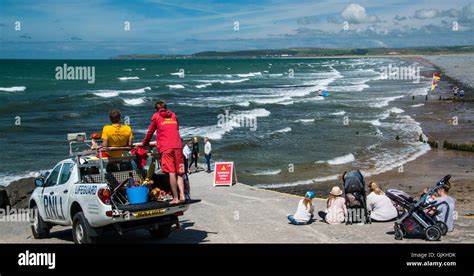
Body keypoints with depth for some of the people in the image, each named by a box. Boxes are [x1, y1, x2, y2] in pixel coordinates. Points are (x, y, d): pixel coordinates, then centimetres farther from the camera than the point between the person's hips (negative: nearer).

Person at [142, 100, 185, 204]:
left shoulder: (156, 116, 12)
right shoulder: (173, 115, 22)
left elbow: (150, 131, 17)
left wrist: (144, 144, 33)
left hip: (166, 147, -4)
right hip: (178, 145, 4)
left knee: (171, 173, -8)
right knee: (179, 173, 6)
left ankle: (175, 198, -10)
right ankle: (182, 195, -7)